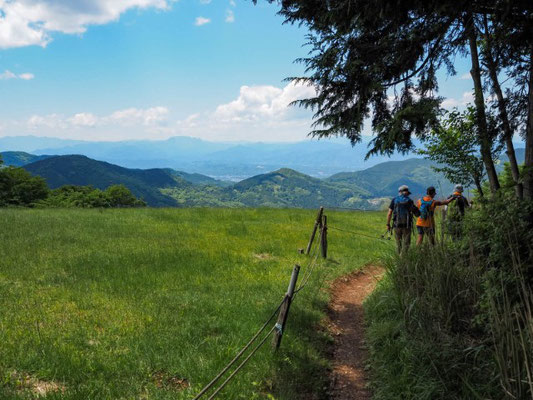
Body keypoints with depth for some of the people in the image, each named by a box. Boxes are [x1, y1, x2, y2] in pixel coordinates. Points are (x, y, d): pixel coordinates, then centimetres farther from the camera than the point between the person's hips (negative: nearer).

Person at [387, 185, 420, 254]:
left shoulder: (394, 200, 2)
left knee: (399, 243, 17)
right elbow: (417, 214, 2)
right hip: (407, 225, -2)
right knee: (406, 243, 4)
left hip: (397, 225, 2)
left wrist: (388, 224, 5)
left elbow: (389, 213, -1)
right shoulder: (409, 201, -2)